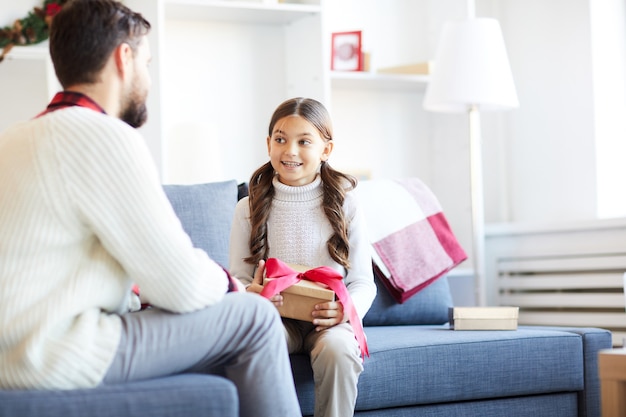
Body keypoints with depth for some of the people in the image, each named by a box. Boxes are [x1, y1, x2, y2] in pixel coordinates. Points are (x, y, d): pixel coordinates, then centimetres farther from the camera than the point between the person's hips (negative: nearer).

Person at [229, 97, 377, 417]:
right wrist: (250, 293, -19)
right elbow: (238, 279, 6)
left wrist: (346, 309, -19)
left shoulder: (344, 204, 4)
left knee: (337, 350, -34)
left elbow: (363, 282, 4)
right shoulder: (249, 208, 7)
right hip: (274, 317, 0)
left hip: (327, 320, 0)